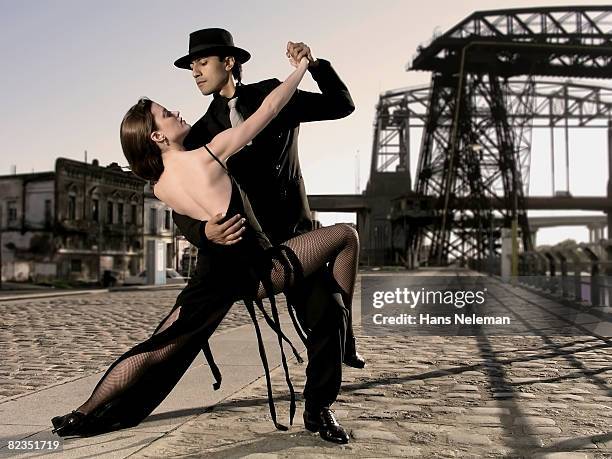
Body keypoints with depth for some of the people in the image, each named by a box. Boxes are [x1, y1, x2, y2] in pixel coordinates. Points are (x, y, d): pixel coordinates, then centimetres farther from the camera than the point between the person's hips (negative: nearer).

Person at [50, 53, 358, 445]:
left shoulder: (160, 189, 7)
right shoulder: (210, 153, -9)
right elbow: (269, 108, -4)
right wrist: (302, 65, 8)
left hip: (217, 273, 6)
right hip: (259, 268, -6)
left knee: (157, 351, 14)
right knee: (346, 236, 9)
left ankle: (83, 414, 16)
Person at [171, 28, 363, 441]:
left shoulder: (273, 95, 4)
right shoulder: (202, 133, 3)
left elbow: (342, 106, 4)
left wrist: (315, 64, -12)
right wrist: (204, 230, -29)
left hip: (292, 235, -1)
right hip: (236, 241, 1)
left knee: (328, 311, -12)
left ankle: (319, 407, 5)